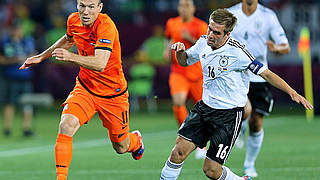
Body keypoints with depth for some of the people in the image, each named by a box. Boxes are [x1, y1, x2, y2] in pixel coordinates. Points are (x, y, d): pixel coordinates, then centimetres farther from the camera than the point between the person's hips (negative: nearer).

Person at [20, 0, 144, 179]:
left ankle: (136, 141, 50)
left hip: (113, 93, -4)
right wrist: (41, 57, 21)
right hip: (85, 88, 4)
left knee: (121, 147, 12)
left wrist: (70, 57, -54)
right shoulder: (73, 20, -6)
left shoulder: (106, 26, -27)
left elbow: (100, 64, -40)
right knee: (66, 125, -25)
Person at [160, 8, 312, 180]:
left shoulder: (237, 51, -18)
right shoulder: (203, 43, 0)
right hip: (205, 107, 5)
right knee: (179, 150, -11)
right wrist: (180, 52, -4)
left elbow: (266, 74, -14)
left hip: (229, 114, -5)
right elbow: (184, 62, 20)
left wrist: (293, 93, -22)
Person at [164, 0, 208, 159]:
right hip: (178, 72, 1)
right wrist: (168, 49, 8)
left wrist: (191, 39, -21)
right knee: (178, 102, -25)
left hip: (197, 73, -1)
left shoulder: (201, 26, -5)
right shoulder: (171, 23, 6)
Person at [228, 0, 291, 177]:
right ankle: (240, 129, 9)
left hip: (258, 75, 1)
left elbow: (286, 47, -4)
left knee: (256, 125, 3)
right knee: (245, 110, -28)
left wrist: (276, 48, -26)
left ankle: (249, 165, 24)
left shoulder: (268, 16, -3)